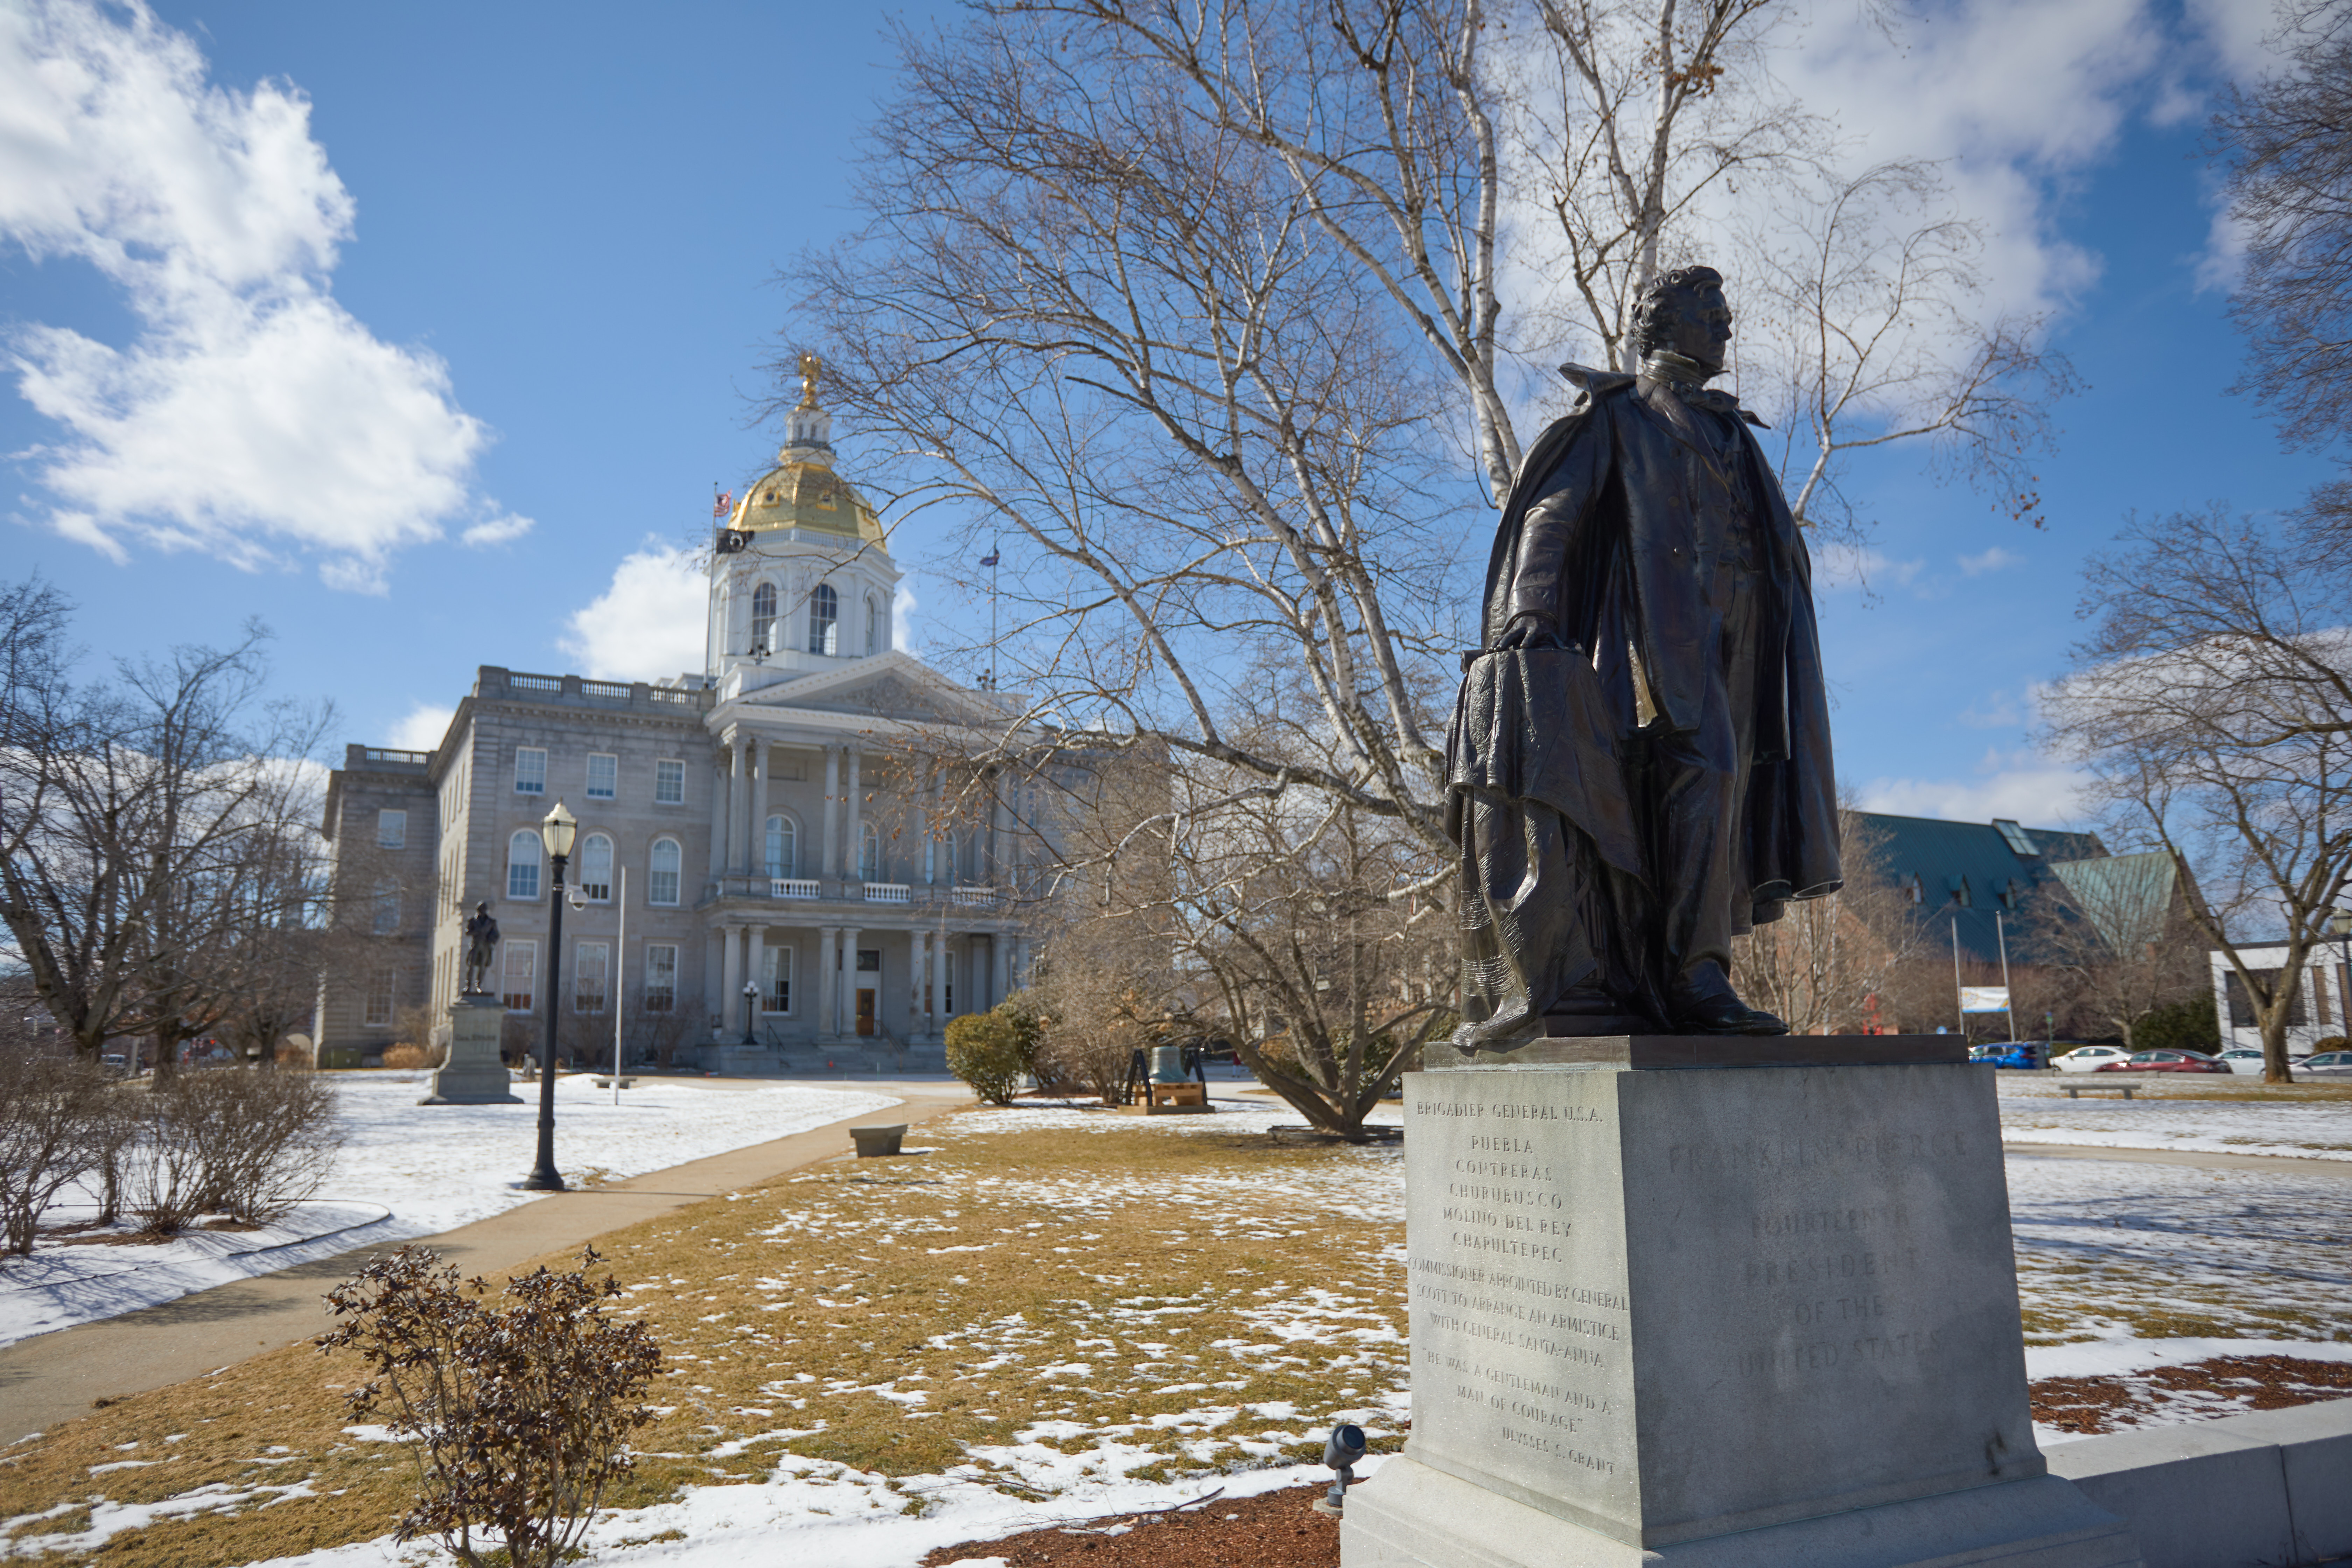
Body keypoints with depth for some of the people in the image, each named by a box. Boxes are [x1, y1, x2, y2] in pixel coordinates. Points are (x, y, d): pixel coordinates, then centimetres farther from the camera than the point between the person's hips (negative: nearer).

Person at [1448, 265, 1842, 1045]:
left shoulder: (1729, 434, 27)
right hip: (1642, 625, -6)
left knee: (1710, 779, -8)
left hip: (1708, 638, 6)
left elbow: (1768, 544, 26)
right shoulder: (1615, 413, 9)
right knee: (1697, 770, -18)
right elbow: (1550, 513, -3)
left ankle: (1696, 977, -10)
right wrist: (1528, 612, -19)